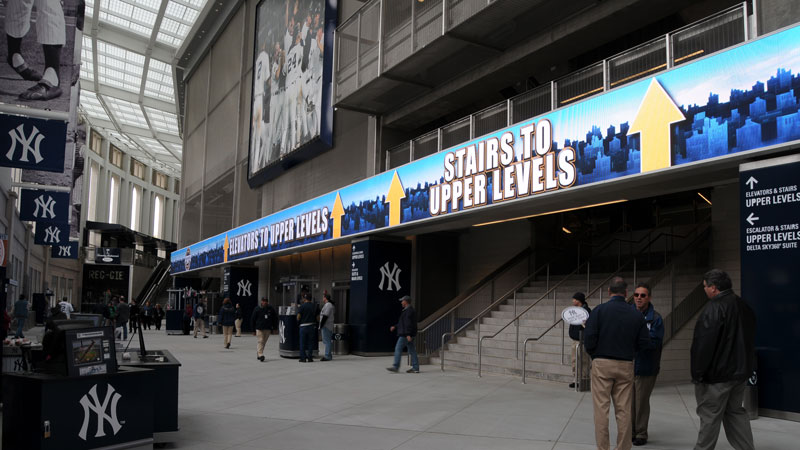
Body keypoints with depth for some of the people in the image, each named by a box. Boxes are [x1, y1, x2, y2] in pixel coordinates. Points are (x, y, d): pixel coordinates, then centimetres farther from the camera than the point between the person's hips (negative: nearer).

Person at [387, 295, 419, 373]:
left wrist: (408, 334, -25)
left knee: (398, 349, -6)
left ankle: (396, 366, -3)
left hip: (405, 334, -10)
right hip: (407, 334, 10)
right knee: (412, 350, 7)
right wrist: (395, 326, 24)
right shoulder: (410, 310, 20)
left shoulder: (409, 310, -14)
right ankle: (415, 368, 7)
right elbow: (403, 322, 28)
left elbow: (408, 323, -21)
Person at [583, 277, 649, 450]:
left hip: (601, 364, -2)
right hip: (626, 366, 2)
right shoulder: (637, 316, 0)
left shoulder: (599, 310, -7)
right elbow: (644, 343, 0)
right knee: (624, 411, 9)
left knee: (601, 409, 3)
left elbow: (589, 339, -12)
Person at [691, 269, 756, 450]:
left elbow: (704, 344, -22)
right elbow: (750, 341, 20)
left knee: (710, 416, 0)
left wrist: (697, 373, -16)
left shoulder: (714, 308, -19)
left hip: (717, 374, -9)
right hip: (740, 371, 9)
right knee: (735, 412, 18)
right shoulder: (744, 307, 10)